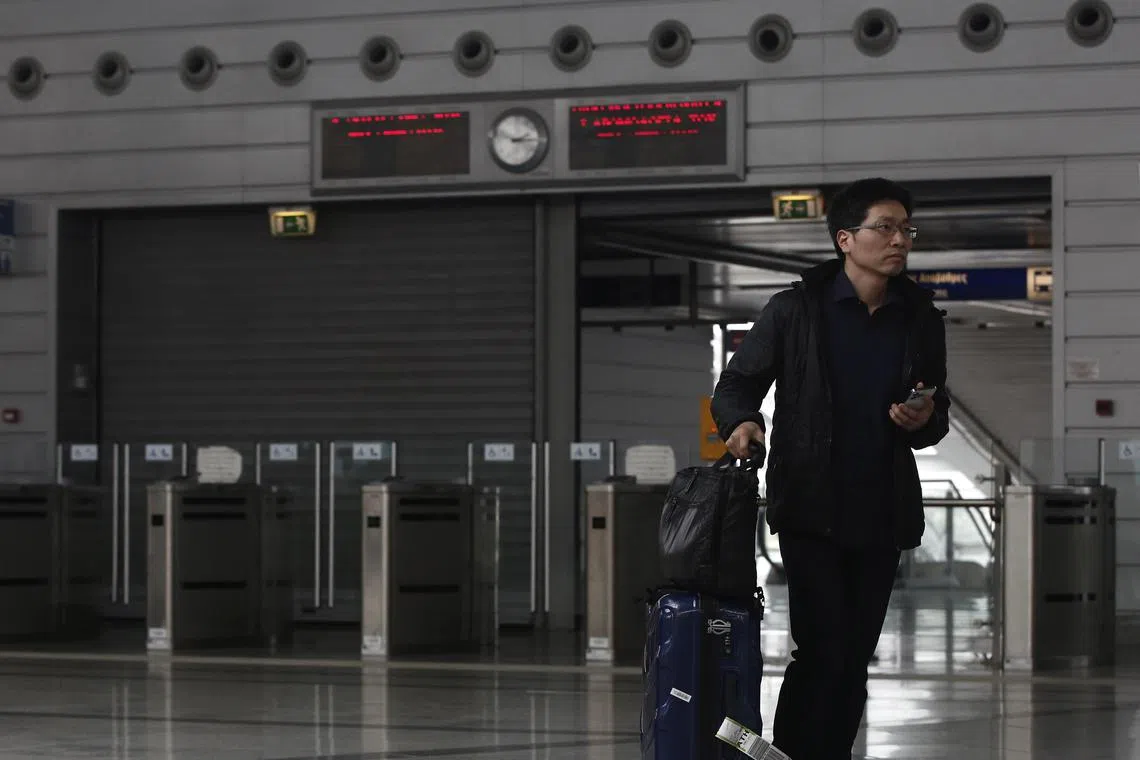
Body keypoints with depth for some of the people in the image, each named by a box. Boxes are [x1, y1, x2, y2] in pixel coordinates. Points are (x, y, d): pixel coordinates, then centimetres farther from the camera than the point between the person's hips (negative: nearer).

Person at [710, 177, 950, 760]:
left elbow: (937, 415, 17)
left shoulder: (920, 319, 9)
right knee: (822, 649, -12)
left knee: (855, 655, 9)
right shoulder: (795, 310, -3)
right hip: (812, 509, -4)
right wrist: (742, 421, -20)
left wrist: (925, 420, -6)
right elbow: (736, 384, 2)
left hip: (883, 511, 4)